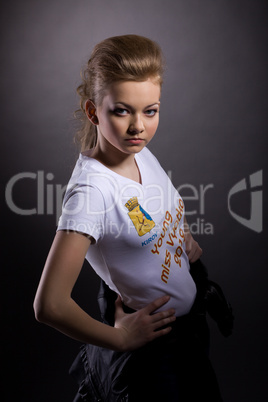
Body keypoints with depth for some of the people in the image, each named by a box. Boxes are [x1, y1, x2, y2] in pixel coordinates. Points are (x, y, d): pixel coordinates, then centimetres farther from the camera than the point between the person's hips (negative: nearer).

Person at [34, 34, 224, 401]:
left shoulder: (141, 152, -9)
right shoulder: (90, 191, -32)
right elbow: (49, 305, -33)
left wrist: (187, 239, -2)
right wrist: (120, 337, -19)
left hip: (191, 319, 8)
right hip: (151, 344, -7)